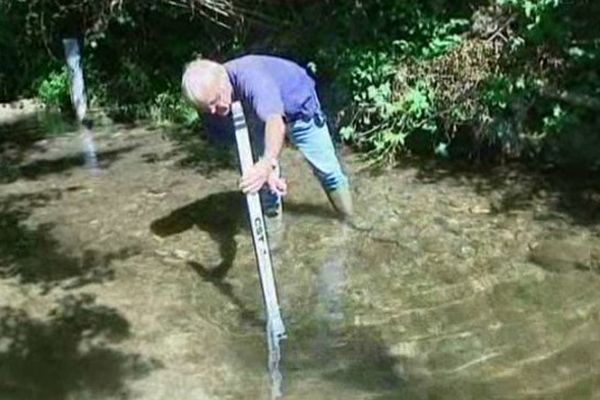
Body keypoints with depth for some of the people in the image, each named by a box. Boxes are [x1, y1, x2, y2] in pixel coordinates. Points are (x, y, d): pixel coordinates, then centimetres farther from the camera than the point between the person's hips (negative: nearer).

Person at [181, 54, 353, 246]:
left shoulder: (250, 77, -46)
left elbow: (275, 121, -62)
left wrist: (268, 163, -80)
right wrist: (264, 167, -38)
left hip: (299, 105, -4)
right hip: (259, 117, 4)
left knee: (327, 170, 4)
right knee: (264, 180, -5)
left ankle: (350, 220, 26)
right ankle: (272, 235, 13)